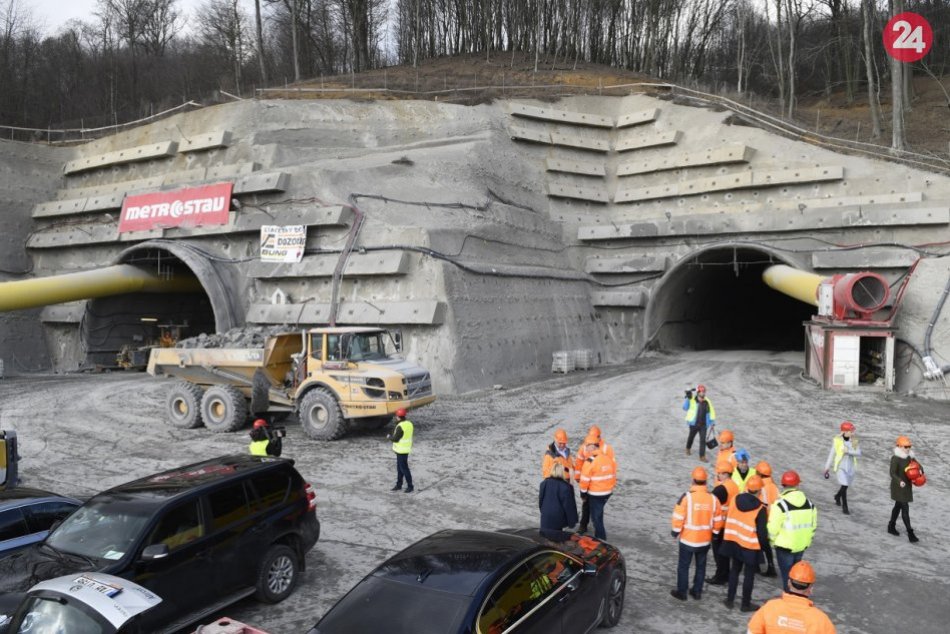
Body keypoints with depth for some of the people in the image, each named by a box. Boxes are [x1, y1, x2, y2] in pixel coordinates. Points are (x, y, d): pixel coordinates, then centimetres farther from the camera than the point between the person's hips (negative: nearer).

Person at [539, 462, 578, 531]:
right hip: (558, 518, -2)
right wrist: (572, 521, -1)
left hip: (546, 516, 3)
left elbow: (540, 500, 10)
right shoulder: (565, 487, -14)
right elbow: (568, 505, -10)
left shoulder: (544, 483, -1)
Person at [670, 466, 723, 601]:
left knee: (683, 566, 11)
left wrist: (676, 532, 0)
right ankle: (697, 591, 27)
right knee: (701, 566, 19)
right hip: (705, 540, 4)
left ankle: (681, 592, 18)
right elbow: (718, 520, 3)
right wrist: (714, 533, 17)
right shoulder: (713, 498, -6)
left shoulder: (687, 496, -18)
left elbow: (678, 517, -15)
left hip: (687, 539, -3)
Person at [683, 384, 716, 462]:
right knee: (691, 437, 19)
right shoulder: (692, 400, -10)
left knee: (703, 440, -4)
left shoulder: (707, 402, -1)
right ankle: (688, 448, 47)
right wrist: (687, 398, -23)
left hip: (703, 424, 2)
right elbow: (685, 408, -15)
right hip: (694, 423, -1)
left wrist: (712, 421, 6)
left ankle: (702, 456, 2)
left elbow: (711, 411, 9)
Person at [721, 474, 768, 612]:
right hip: (751, 545, -5)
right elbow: (762, 531, -15)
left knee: (734, 570, 19)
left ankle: (730, 600, 25)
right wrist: (763, 543, 1)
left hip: (734, 542, 5)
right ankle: (746, 604, 21)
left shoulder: (736, 500, -6)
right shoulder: (760, 508, -20)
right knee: (749, 574, 11)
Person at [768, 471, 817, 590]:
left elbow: (773, 527, -18)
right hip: (802, 545, 6)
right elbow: (813, 524, 10)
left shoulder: (780, 504, -19)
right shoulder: (809, 503, 2)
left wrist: (772, 540, 0)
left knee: (787, 574, 6)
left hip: (785, 545, -6)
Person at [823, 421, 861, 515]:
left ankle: (837, 496, 48)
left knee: (846, 486, 18)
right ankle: (844, 507, 1)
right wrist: (827, 468, -2)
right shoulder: (837, 440, -13)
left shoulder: (854, 440, -3)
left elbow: (858, 453, -9)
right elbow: (832, 454, -6)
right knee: (844, 486, -12)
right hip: (841, 466, -4)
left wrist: (848, 451, -27)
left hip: (850, 466, 4)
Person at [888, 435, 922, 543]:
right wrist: (899, 481, -42)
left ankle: (891, 526, 34)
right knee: (905, 508, -9)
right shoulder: (895, 458, -20)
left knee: (898, 506, 19)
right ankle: (910, 533, -7)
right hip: (898, 487, -8)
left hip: (907, 486, 8)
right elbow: (892, 473, -24)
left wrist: (920, 470, -12)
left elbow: (918, 465, 12)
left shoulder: (910, 457, 2)